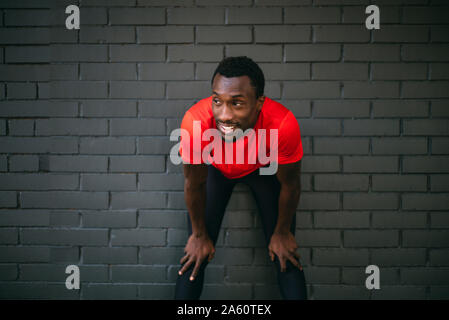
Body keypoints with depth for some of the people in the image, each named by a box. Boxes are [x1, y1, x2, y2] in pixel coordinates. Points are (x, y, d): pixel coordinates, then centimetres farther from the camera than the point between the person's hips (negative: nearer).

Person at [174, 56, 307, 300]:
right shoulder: (195, 121, -40)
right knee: (195, 257, -4)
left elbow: (290, 185, -20)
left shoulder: (283, 124, -41)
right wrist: (199, 235, -5)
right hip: (216, 169, 0)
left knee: (285, 256, -1)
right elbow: (194, 185, -20)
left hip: (264, 168, 0)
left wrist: (282, 233, -5)